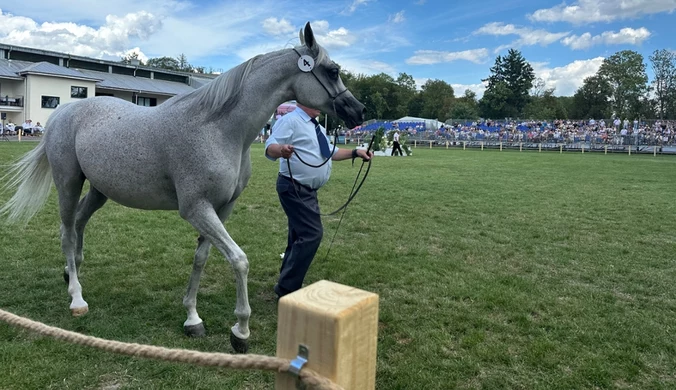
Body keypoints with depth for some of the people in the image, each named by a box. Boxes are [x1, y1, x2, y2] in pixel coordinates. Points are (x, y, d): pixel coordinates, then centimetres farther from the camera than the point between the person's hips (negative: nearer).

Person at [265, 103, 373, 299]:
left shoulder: (317, 127, 17)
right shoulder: (290, 121, -12)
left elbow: (331, 152, 25)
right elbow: (270, 147, -24)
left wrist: (355, 152, 15)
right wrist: (281, 150, -46)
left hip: (307, 190, 10)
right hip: (294, 188, -10)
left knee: (300, 236, 14)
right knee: (312, 234, -16)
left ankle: (288, 285, 27)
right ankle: (286, 288, -7)